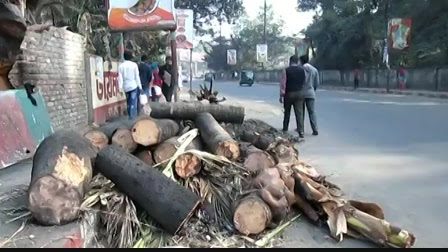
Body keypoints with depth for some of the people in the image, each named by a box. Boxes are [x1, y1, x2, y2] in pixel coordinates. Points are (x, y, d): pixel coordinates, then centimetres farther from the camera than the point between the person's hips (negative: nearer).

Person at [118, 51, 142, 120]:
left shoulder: (121, 66, 0)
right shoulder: (134, 64, -5)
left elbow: (120, 77, -4)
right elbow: (137, 76, -4)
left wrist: (120, 87, -3)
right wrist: (139, 86, 2)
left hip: (126, 86, 3)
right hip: (133, 85, -3)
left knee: (128, 102, 16)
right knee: (133, 101, -4)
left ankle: (130, 115, 21)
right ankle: (132, 115, -10)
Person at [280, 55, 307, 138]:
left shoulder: (286, 70, -7)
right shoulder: (302, 70, 3)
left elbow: (283, 84, -8)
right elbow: (304, 83, 6)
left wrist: (281, 95, -4)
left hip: (289, 94, -2)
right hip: (299, 93, 2)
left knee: (287, 113, 13)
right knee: (299, 113, -1)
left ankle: (285, 129, 23)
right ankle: (301, 132, -7)